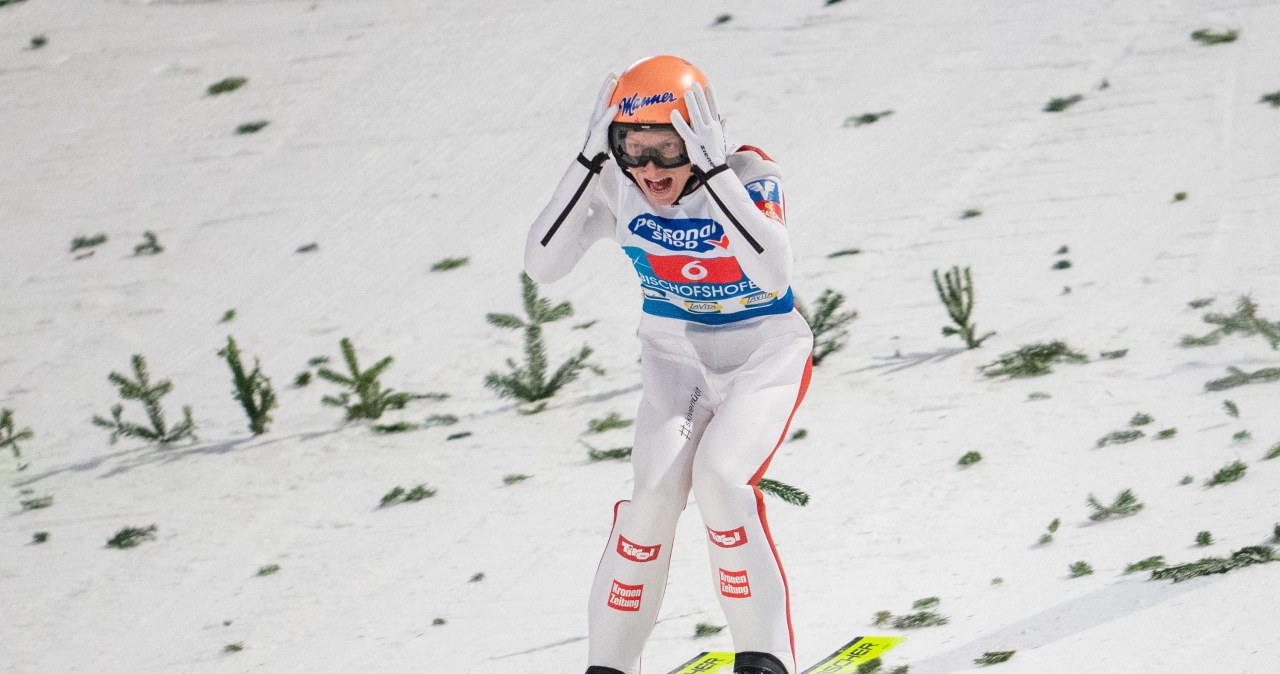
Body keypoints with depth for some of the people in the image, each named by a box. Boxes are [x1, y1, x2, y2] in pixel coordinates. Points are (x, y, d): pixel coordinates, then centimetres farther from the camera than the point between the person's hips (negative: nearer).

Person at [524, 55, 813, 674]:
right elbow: (541, 265, -25)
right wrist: (589, 161, -30)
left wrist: (711, 171, -43)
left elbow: (774, 272, -42)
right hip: (676, 354, 3)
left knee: (720, 477, -25)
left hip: (765, 352, -3)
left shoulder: (750, 177, -24)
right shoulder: (616, 187, -15)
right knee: (656, 491, -17)